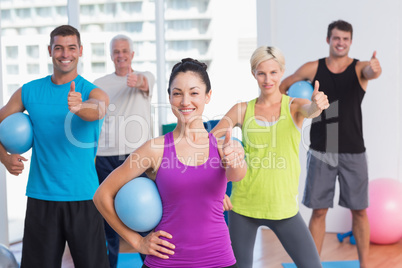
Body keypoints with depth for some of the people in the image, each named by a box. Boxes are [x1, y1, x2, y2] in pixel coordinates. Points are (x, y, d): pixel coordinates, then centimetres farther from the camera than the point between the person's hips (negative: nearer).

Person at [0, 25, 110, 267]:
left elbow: (98, 110, -25)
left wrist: (79, 107, -49)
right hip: (41, 198, 2)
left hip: (83, 198, -2)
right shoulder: (29, 92, 6)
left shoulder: (94, 93, -2)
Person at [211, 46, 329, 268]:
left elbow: (309, 110, -24)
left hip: (283, 206, -1)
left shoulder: (294, 107, -1)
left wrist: (317, 105, -48)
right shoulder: (242, 110, 1)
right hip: (243, 205, 1)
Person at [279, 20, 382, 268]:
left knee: (359, 211, 5)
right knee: (318, 210, 5)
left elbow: (371, 72, -28)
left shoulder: (359, 68, -3)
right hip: (321, 152, 1)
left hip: (353, 152, 0)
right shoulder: (312, 68, 0)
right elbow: (281, 87, 11)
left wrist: (375, 69, -51)